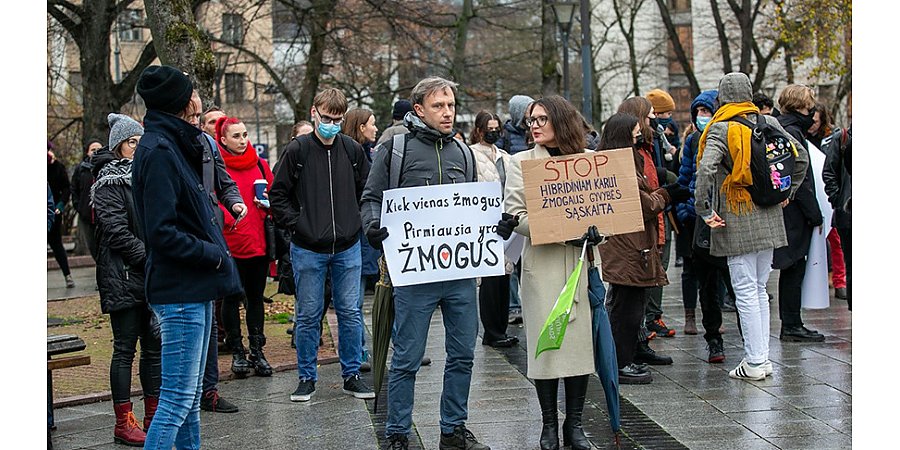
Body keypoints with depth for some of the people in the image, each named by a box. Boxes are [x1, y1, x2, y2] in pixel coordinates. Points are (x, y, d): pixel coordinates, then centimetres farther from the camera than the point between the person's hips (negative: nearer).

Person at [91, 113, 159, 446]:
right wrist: (150, 257, -17)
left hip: (153, 277, 7)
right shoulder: (110, 182, -6)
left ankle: (154, 415, 17)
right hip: (124, 277, -7)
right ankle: (123, 423, 2)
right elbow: (117, 232, -15)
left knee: (154, 346, 9)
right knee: (125, 348, -3)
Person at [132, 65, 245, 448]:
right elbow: (162, 233, -21)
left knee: (190, 395, 17)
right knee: (178, 398, -8)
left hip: (196, 288, 10)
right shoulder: (159, 151, -16)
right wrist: (213, 254, -13)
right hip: (180, 291, -10)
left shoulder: (179, 145, 14)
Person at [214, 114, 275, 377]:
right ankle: (237, 352, 16)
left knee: (256, 297, 9)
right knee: (231, 297, 5)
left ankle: (257, 351, 17)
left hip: (258, 241, 4)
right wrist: (226, 217, -24)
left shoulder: (260, 164, 11)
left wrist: (268, 203, -4)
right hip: (229, 242, -4)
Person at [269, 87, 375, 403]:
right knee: (308, 315, 5)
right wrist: (297, 224, -8)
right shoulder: (297, 150, -4)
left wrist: (358, 222, 5)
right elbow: (278, 194, 0)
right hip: (307, 250, -2)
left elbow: (368, 191, 14)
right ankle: (307, 377, 17)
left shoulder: (353, 150, 4)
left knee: (350, 313, 7)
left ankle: (351, 375, 19)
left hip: (347, 249, 2)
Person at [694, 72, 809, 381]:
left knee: (746, 292, -2)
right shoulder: (769, 123, 7)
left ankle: (754, 363, -1)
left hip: (737, 222, -6)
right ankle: (762, 358, 17)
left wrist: (704, 210, -15)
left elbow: (706, 169, -24)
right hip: (768, 220, 6)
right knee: (759, 290, 15)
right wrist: (787, 192, 20)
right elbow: (801, 156, 12)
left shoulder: (720, 129, -10)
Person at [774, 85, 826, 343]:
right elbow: (801, 179, -17)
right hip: (795, 215, -10)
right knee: (794, 268, -4)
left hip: (785, 213, 10)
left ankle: (790, 325, 18)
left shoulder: (779, 130, 15)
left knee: (792, 269, 13)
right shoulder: (792, 132, -15)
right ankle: (791, 326, 1)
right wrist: (815, 215, -13)